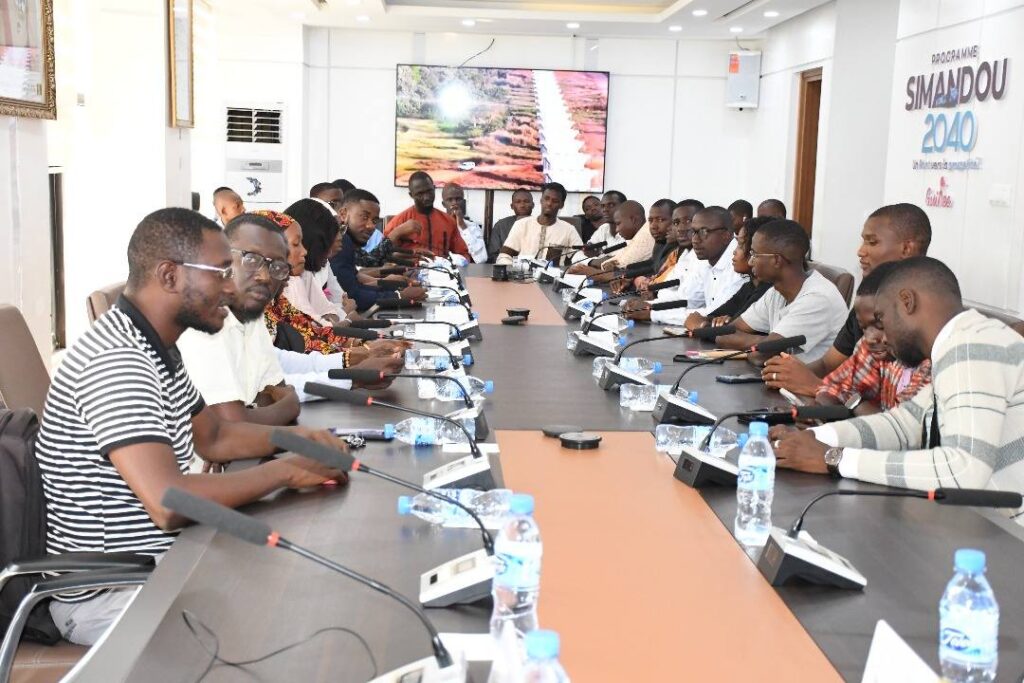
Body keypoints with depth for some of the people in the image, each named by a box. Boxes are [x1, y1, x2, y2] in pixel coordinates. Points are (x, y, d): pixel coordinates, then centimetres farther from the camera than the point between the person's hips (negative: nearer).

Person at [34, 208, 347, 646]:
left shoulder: (155, 348, 7)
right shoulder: (115, 361, -25)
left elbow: (213, 438, 19)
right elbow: (169, 503, -33)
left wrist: (291, 436, 1)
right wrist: (286, 471, -22)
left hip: (156, 563, 9)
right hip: (106, 597, -9)